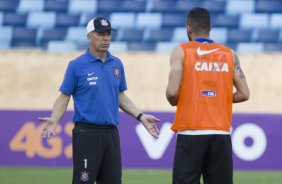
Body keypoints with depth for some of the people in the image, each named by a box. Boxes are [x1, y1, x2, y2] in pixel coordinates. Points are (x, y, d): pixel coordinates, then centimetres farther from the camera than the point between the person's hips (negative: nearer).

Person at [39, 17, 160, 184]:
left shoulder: (117, 64, 11)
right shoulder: (77, 65, -3)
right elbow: (64, 97, -1)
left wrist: (141, 117, 11)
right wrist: (53, 120, -17)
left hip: (111, 133, 5)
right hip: (87, 134, -5)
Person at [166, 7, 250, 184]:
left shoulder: (181, 51, -1)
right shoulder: (229, 54, 9)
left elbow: (173, 92, -11)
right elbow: (244, 94, 7)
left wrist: (174, 101, 11)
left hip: (191, 132, -3)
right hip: (221, 133, 3)